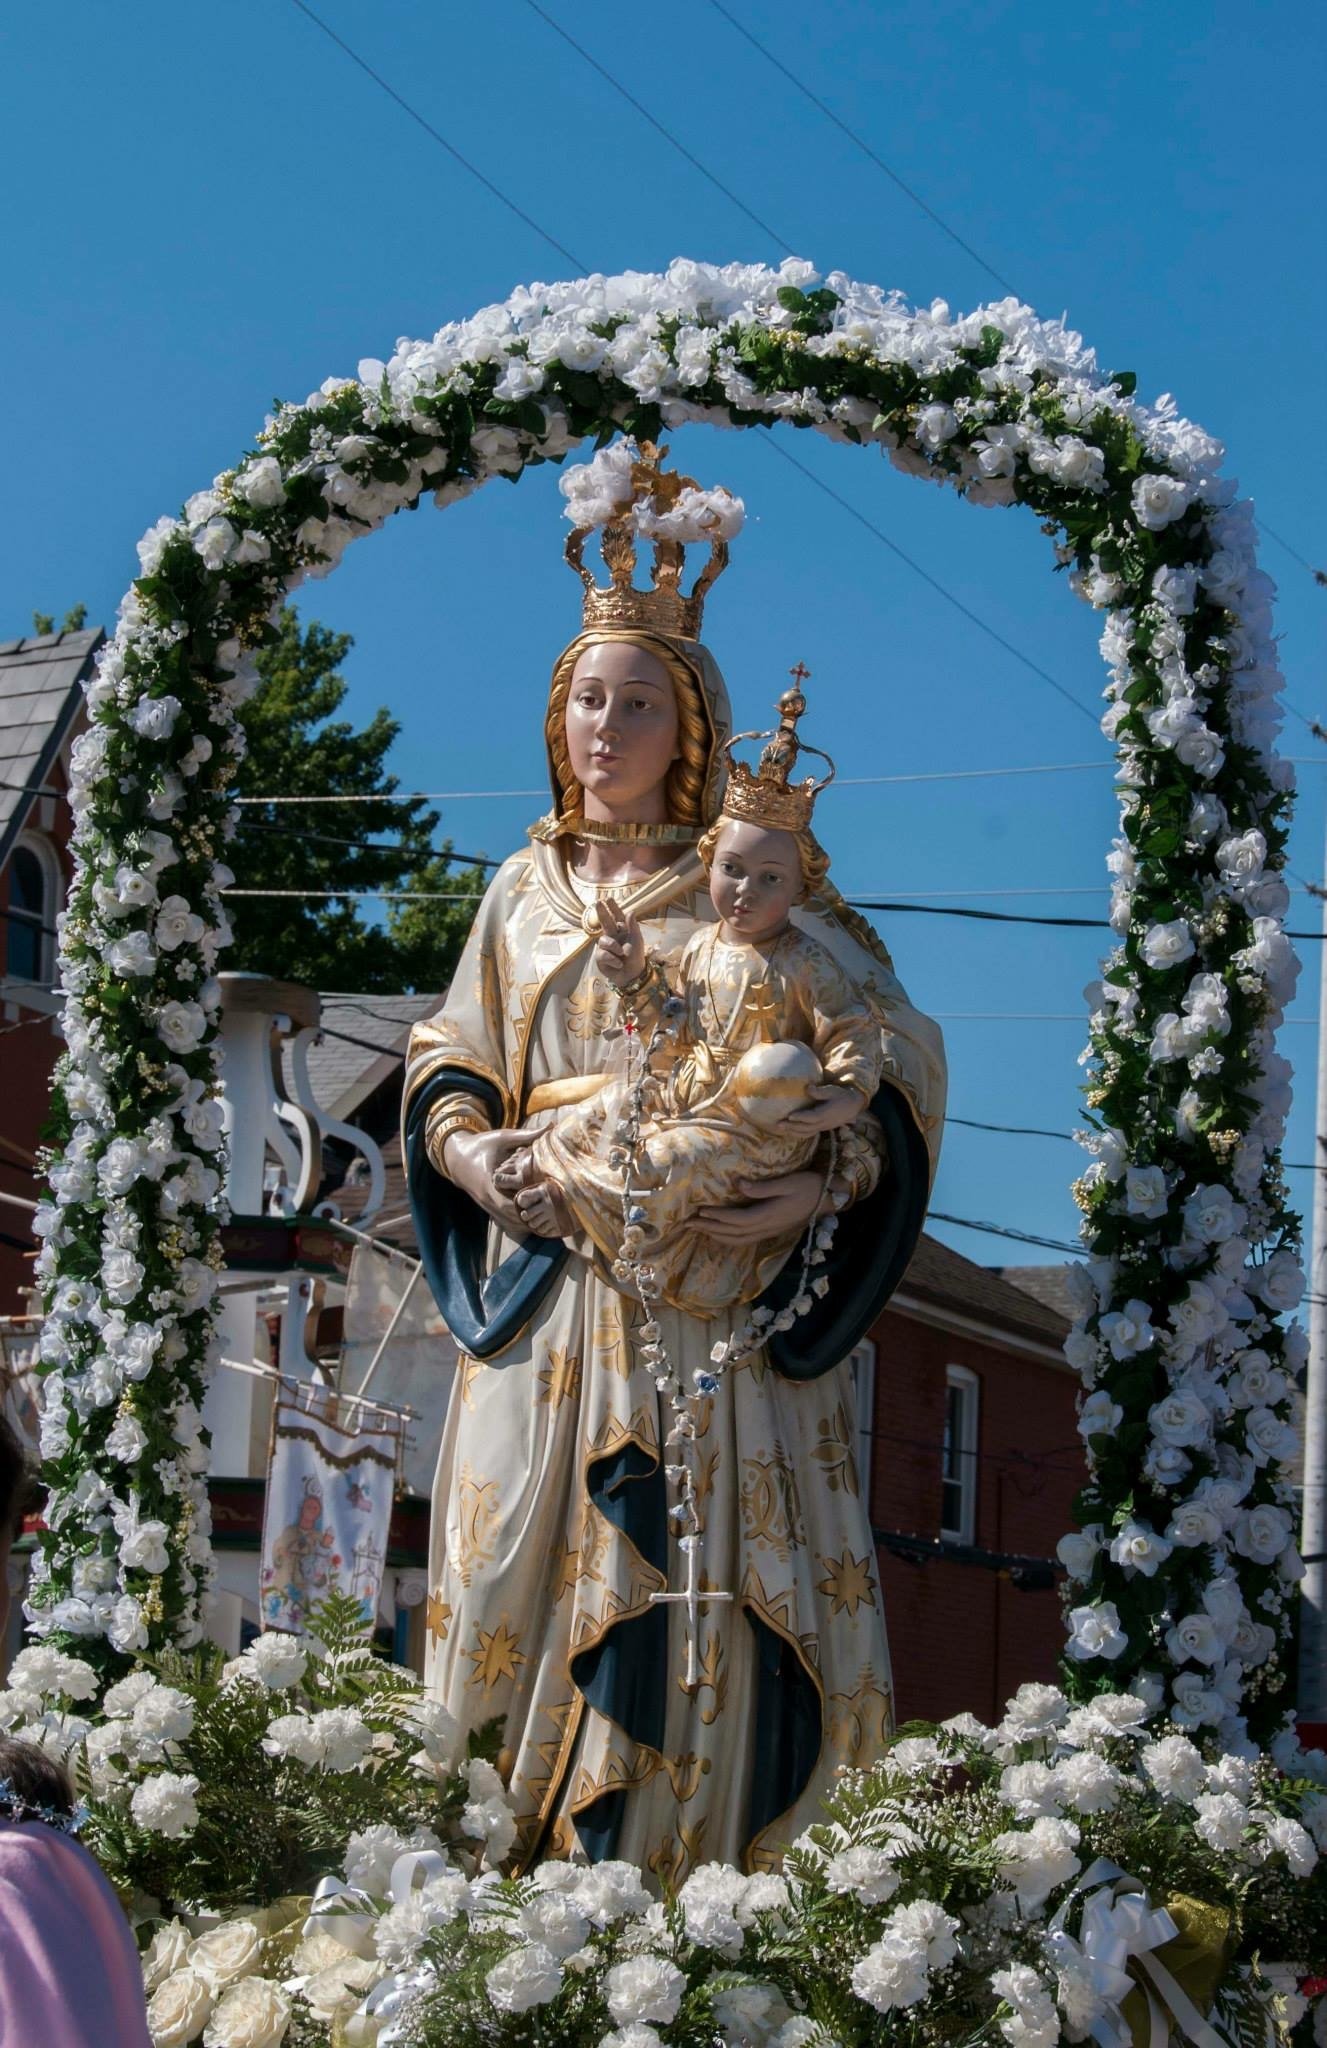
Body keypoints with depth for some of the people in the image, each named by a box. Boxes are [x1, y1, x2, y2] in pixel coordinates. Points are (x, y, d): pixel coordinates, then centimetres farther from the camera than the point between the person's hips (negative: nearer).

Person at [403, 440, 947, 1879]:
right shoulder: (528, 886, 15)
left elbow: (896, 1054, -1)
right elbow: (448, 1055, 19)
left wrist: (826, 1183, -18)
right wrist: (464, 1149, -3)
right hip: (548, 1286, 4)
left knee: (692, 1578, -8)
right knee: (532, 1573, -1)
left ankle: (679, 1884, -3)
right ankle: (534, 1877, 5)